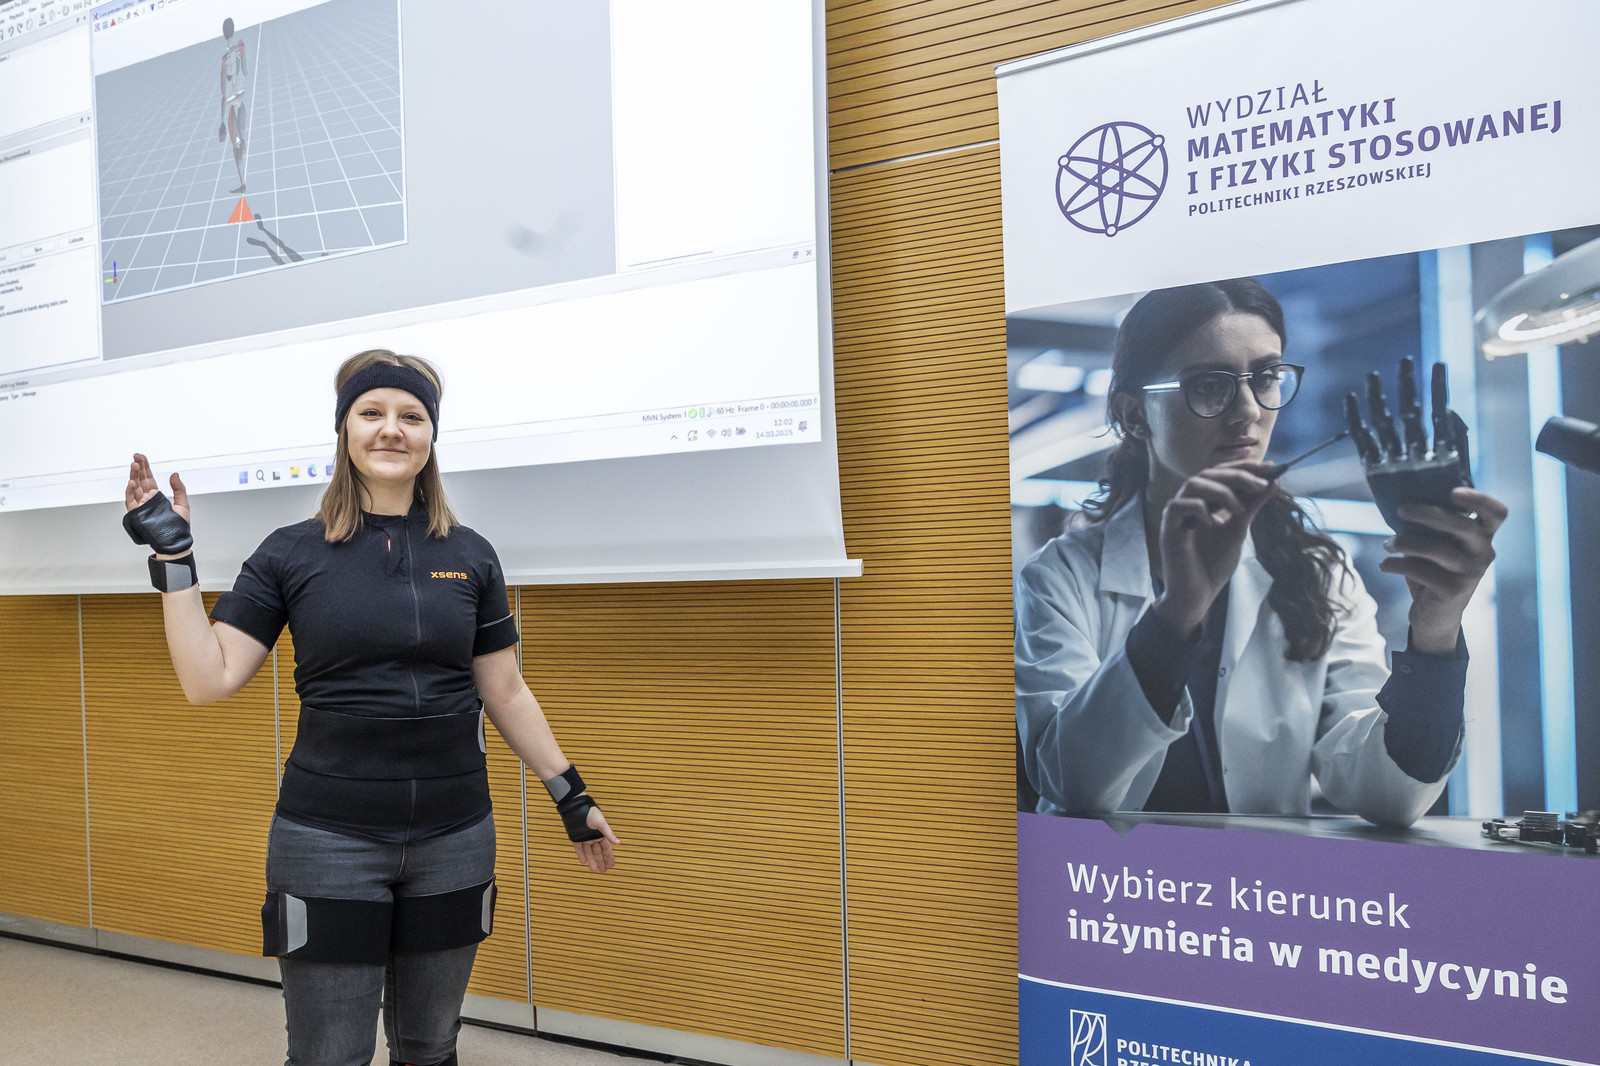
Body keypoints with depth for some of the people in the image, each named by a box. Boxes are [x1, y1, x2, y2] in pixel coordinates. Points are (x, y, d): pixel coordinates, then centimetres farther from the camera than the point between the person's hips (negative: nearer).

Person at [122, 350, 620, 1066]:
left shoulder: (470, 557, 4)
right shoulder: (292, 554, 0)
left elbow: (505, 695, 10)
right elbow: (208, 680, -6)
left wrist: (571, 796, 9)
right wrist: (172, 557, -9)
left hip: (454, 839, 2)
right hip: (329, 840, -2)